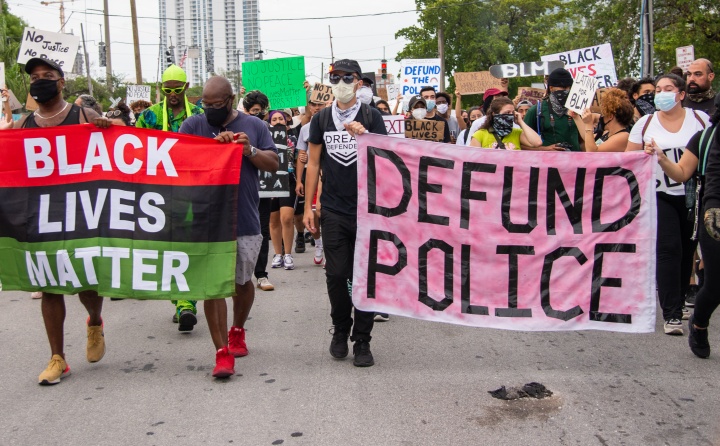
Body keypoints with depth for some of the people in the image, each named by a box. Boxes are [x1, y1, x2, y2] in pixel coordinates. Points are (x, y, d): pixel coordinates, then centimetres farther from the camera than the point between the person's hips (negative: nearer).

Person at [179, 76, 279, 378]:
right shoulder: (193, 125, 5)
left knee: (242, 281, 16)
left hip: (245, 220, 1)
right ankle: (222, 351, 1)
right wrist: (214, 143, -20)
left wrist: (251, 151, -17)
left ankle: (237, 330, 40)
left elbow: (274, 163, 2)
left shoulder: (253, 126, 6)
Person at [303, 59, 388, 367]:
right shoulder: (321, 119, 9)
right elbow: (313, 164, 11)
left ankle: (361, 341, 13)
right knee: (336, 275, 2)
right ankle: (340, 330, 25)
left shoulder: (371, 117, 4)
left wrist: (364, 137, -21)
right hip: (334, 211, 1)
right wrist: (308, 206, 6)